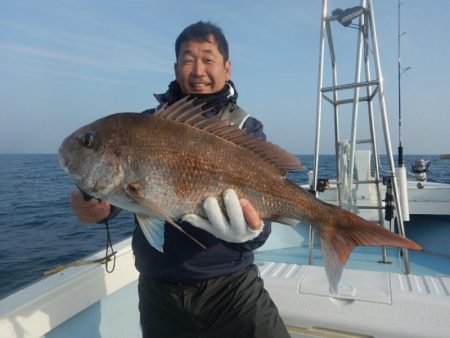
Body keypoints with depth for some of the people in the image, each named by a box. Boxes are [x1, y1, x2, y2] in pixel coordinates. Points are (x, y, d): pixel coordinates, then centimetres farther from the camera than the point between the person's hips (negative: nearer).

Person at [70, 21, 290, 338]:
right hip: (158, 287, 2)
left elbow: (260, 204, -10)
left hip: (229, 282, -1)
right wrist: (96, 204, -23)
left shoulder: (246, 129, -1)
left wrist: (250, 231, -33)